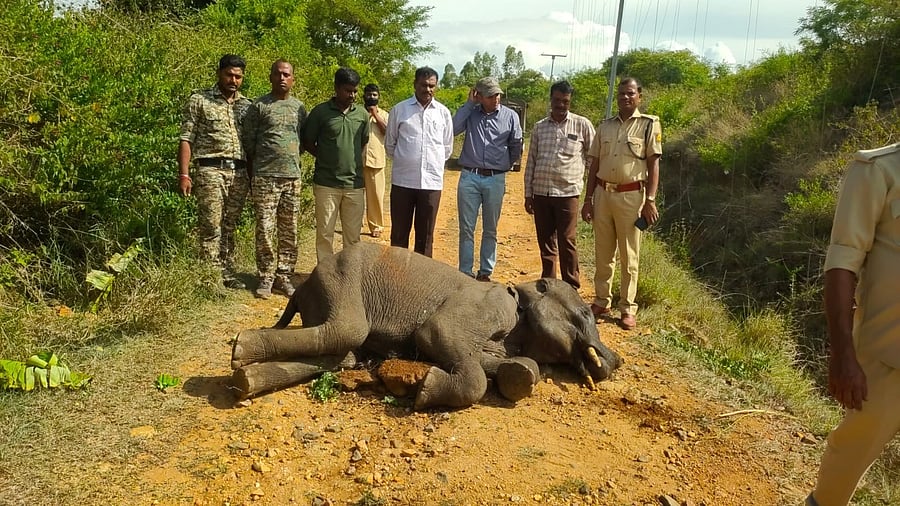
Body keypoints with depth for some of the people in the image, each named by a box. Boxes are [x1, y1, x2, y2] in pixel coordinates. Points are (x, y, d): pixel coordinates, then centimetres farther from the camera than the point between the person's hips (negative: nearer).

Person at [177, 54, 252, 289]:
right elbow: (186, 139, -1)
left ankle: (227, 274, 18)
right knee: (211, 228, -5)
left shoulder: (247, 105, 14)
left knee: (229, 228, 10)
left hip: (239, 173, 4)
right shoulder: (199, 100, 3)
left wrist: (253, 175, 12)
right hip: (211, 170, -4)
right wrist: (184, 174, -9)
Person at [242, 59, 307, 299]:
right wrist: (251, 175, 2)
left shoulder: (299, 107, 13)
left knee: (289, 232, 6)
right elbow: (248, 142, 2)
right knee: (265, 230, -3)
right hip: (265, 177, -3)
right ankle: (266, 278, 8)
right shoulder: (259, 106, 1)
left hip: (293, 177, 4)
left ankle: (284, 277, 15)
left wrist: (294, 163, 13)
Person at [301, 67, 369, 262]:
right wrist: (326, 158, 2)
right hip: (326, 183, -2)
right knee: (325, 233, 4)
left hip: (355, 183, 3)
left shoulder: (362, 114, 6)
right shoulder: (320, 112, -3)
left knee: (353, 235, 7)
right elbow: (307, 142, 5)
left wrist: (350, 159, 12)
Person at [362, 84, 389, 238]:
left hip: (376, 159, 0)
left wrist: (375, 115, -8)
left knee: (376, 194, 2)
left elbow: (389, 132, -7)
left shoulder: (383, 114, 10)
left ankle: (376, 226, 12)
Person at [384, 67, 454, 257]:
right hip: (402, 180, -1)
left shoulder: (443, 112, 5)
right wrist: (403, 162, 12)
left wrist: (434, 164, 13)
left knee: (425, 234, 8)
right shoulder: (399, 109, 1)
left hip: (432, 181, 1)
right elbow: (389, 144, 10)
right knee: (399, 233, 7)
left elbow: (447, 148, 14)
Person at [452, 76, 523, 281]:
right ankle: (465, 272, 11)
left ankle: (485, 272, 20)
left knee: (490, 230, 9)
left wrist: (504, 165, 12)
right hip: (469, 177, 0)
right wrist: (469, 103, -9)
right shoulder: (471, 113, 3)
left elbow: (516, 147, 10)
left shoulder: (510, 116, 2)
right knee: (466, 229, 4)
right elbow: (452, 129, -14)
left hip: (495, 179, 0)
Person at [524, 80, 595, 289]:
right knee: (545, 243, 10)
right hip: (541, 192, 3)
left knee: (566, 242, -3)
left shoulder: (582, 125, 2)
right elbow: (531, 162, 12)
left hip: (567, 193, -3)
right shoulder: (539, 127, 10)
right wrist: (528, 194, 8)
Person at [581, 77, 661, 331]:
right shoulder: (605, 125, 12)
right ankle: (601, 301, 21)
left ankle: (628, 308, 11)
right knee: (603, 253, 10)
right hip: (602, 193, 4)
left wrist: (650, 200, -11)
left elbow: (653, 164, -3)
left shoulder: (649, 124, 0)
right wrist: (588, 199, 8)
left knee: (629, 255, 3)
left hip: (631, 196, -4)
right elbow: (594, 164, 13)